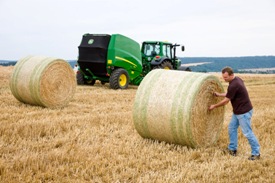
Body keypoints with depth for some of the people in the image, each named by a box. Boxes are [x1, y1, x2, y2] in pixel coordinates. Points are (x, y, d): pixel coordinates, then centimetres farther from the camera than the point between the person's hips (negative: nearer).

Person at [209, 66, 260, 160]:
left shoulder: (233, 85, -25)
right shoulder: (237, 79, 6)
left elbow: (226, 101, -16)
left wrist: (214, 106, -3)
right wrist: (219, 94, 19)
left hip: (244, 112, -10)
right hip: (237, 112, 10)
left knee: (247, 132, -4)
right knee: (232, 128, 15)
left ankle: (256, 153, 6)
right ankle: (232, 149, 24)